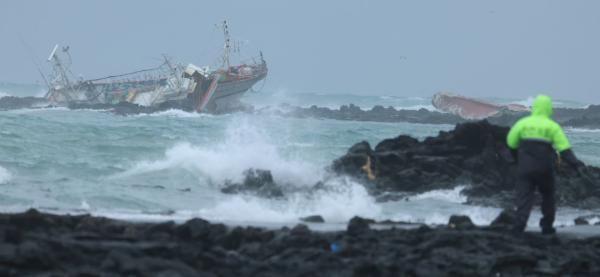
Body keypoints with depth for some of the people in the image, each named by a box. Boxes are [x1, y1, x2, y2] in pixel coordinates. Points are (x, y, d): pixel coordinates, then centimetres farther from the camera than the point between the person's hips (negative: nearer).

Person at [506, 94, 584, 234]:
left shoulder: (523, 123, 1)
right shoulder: (552, 126, -4)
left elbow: (511, 143, 8)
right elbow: (564, 148, -11)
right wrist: (575, 163, -12)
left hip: (525, 166, 1)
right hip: (544, 168, -1)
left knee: (524, 196, -1)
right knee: (547, 196, 18)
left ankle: (520, 222, -20)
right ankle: (547, 226, 21)